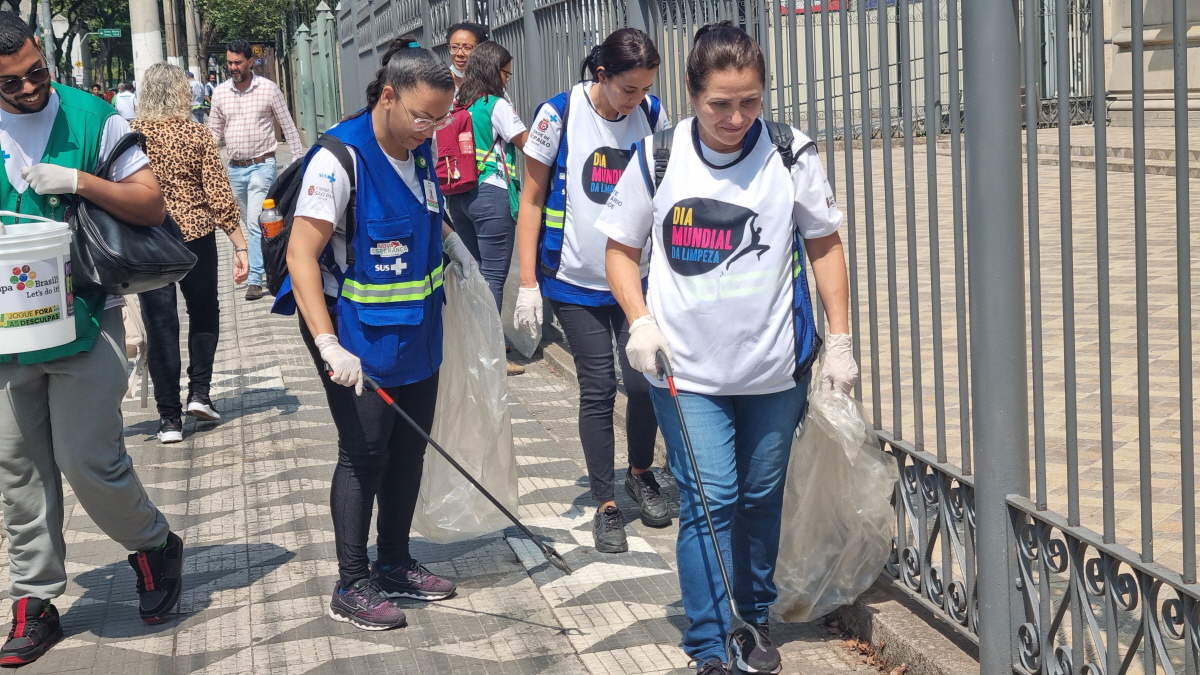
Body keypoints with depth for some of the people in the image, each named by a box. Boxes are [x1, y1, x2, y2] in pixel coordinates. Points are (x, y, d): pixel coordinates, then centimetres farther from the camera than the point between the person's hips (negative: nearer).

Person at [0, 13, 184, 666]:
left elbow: (152, 205, -5)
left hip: (86, 321, -3)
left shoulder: (91, 117, -3)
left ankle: (154, 544, 20)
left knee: (88, 459, -7)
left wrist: (80, 181, -20)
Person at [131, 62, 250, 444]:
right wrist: (239, 245, -5)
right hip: (195, 236, 0)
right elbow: (218, 194, -7)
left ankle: (170, 418, 6)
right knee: (204, 313, 21)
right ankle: (199, 393, 13)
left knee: (160, 326, 5)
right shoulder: (196, 134, -4)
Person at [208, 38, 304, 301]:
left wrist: (299, 160, -3)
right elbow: (215, 131, 11)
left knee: (256, 224, -13)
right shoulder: (220, 92, 5)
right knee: (251, 223, 14)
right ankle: (268, 266, 28)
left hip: (262, 166, -5)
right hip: (235, 168, 5)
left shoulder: (268, 88, -5)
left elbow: (288, 126, 0)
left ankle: (256, 279, -10)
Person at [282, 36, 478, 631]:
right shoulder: (340, 158, -21)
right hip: (359, 338, -7)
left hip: (417, 331, 7)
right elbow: (301, 255, -24)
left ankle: (394, 565, 30)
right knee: (364, 455, -1)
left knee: (409, 450, 14)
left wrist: (452, 242, 7)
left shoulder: (420, 149, 2)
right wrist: (328, 345, -30)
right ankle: (351, 587, 12)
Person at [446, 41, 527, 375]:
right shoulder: (497, 106, -10)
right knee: (494, 274, -4)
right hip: (491, 194, -8)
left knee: (474, 269, 17)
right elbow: (527, 144, -8)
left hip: (457, 194, 8)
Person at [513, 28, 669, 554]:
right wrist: (528, 282, -6)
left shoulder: (652, 115, -2)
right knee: (597, 389, 1)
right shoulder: (558, 115, -10)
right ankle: (605, 506, 14)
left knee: (644, 380, -1)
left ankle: (641, 474, 27)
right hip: (576, 280, -2)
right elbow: (532, 201, -4)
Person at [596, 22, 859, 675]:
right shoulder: (657, 157, -4)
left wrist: (840, 338, 3)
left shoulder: (790, 156, -5)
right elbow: (622, 249, 6)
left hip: (774, 369, 1)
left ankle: (755, 618, 33)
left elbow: (824, 245, 6)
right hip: (685, 370, -1)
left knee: (761, 498, 13)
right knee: (709, 500, -7)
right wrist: (641, 322, -9)